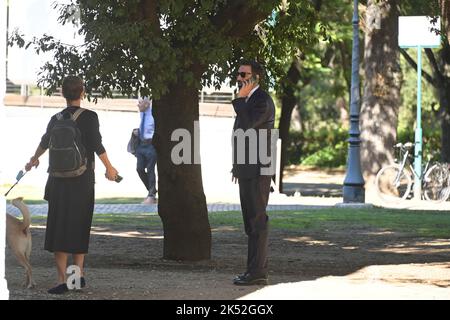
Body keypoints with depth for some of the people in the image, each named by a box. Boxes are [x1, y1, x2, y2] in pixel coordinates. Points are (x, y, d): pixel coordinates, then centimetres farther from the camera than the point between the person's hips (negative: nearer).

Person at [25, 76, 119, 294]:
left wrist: (34, 159, 40)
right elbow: (97, 145, -13)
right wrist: (109, 168, 1)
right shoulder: (89, 117, -8)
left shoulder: (56, 119, 3)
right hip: (83, 181, -1)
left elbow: (45, 142, 21)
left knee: (59, 229, 2)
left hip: (59, 181, 2)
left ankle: (62, 280, -4)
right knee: (79, 228, 13)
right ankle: (79, 274, 13)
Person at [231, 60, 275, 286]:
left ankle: (258, 271, -10)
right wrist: (237, 166, 21)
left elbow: (248, 123, -26)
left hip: (257, 171, -10)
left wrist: (240, 98, -15)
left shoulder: (262, 100, -11)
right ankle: (255, 269, 15)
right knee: (251, 222, 11)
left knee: (257, 220, -9)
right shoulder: (248, 100, 20)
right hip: (247, 171, 10)